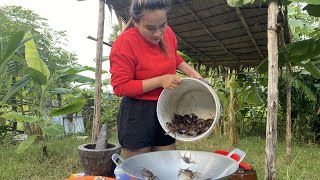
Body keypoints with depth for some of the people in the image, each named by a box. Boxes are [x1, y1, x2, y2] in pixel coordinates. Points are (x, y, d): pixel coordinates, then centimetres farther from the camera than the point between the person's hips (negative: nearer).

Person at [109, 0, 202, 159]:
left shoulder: (167, 32, -1)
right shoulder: (124, 43, -19)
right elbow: (120, 87, -19)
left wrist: (192, 72, 6)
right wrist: (160, 81, -23)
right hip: (137, 113, -5)